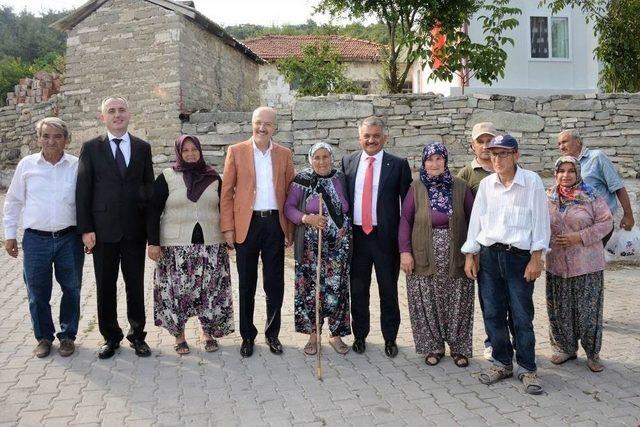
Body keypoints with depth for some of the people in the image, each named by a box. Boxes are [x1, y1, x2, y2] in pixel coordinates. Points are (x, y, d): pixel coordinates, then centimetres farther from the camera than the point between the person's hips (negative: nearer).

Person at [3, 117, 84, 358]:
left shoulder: (77, 166, 0)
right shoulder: (26, 165, 3)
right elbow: (13, 202, 10)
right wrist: (10, 234, 8)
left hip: (69, 239, 0)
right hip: (36, 239, 1)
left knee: (71, 289, 9)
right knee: (37, 293, 9)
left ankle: (67, 336, 26)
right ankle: (43, 337, 27)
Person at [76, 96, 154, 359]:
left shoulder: (142, 147, 6)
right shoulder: (91, 148, 2)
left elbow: (149, 186, 8)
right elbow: (83, 190, 0)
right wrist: (86, 229, -7)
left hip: (135, 229, 1)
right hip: (103, 229, 0)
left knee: (136, 285, 9)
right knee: (105, 287, 8)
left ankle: (137, 335, 23)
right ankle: (110, 337, 23)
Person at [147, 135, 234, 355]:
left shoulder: (214, 178, 8)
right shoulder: (167, 177, 2)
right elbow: (154, 211, 0)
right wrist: (153, 242, -7)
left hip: (210, 244, 2)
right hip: (176, 246, -2)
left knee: (210, 290, 4)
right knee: (177, 290, 1)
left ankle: (208, 333, 21)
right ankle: (179, 335, 17)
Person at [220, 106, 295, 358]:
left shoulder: (284, 154, 9)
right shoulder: (236, 151, 4)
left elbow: (290, 193, 8)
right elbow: (226, 192, 1)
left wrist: (290, 229, 1)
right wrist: (227, 228, -6)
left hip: (275, 224, 2)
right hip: (246, 224, -1)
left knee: (275, 284, 8)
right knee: (246, 285, 8)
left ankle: (272, 334, 23)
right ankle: (247, 336, 21)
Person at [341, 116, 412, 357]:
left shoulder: (398, 165, -1)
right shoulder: (348, 162, 6)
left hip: (386, 236, -2)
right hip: (356, 235, 2)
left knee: (389, 290, 9)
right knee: (358, 289, 11)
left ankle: (390, 338, 25)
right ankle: (359, 335, 28)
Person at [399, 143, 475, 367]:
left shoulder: (460, 186, 1)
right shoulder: (416, 187, -1)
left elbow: (472, 219, 3)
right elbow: (405, 220, -1)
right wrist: (405, 251, -8)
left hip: (455, 256, 0)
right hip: (425, 257, 0)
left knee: (457, 304, 7)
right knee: (428, 304, 7)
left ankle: (459, 348, 24)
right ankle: (433, 347, 23)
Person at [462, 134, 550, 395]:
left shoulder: (532, 182, -4)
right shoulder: (486, 184, 6)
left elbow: (540, 221, -4)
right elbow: (476, 220, 9)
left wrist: (536, 258, -8)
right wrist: (470, 256, 7)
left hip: (519, 256, -3)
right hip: (488, 256, 4)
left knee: (522, 316, 2)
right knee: (492, 314, 8)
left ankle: (527, 368, 18)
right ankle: (502, 363, 24)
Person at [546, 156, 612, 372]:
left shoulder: (591, 197, -4)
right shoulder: (548, 198, 5)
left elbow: (606, 222, -7)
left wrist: (580, 237, -16)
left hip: (587, 264, -3)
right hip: (556, 263, 3)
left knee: (588, 309, 3)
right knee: (559, 310, 10)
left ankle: (592, 353, 20)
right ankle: (565, 348, 27)